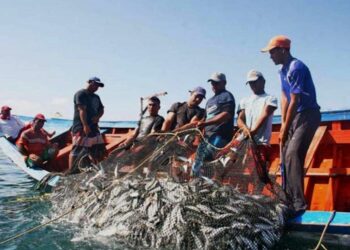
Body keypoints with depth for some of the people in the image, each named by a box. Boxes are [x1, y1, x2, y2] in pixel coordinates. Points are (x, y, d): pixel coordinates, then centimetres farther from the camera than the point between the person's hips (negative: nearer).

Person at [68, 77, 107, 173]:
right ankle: (70, 171, -11)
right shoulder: (81, 94, -7)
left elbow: (101, 110, 18)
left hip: (93, 127, 9)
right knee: (77, 149, -12)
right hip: (81, 127, -8)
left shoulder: (96, 97, 20)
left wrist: (97, 117, -6)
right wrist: (85, 126, -26)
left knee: (100, 149, 9)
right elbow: (82, 110, -17)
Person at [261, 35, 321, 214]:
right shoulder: (283, 70, 11)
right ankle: (288, 199, 18)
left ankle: (299, 202, -22)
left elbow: (294, 102, -20)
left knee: (293, 154, -21)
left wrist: (285, 129, -15)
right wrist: (283, 124, 6)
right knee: (286, 155, 10)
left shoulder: (296, 68, -19)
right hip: (295, 116, 10)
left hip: (308, 115, -10)